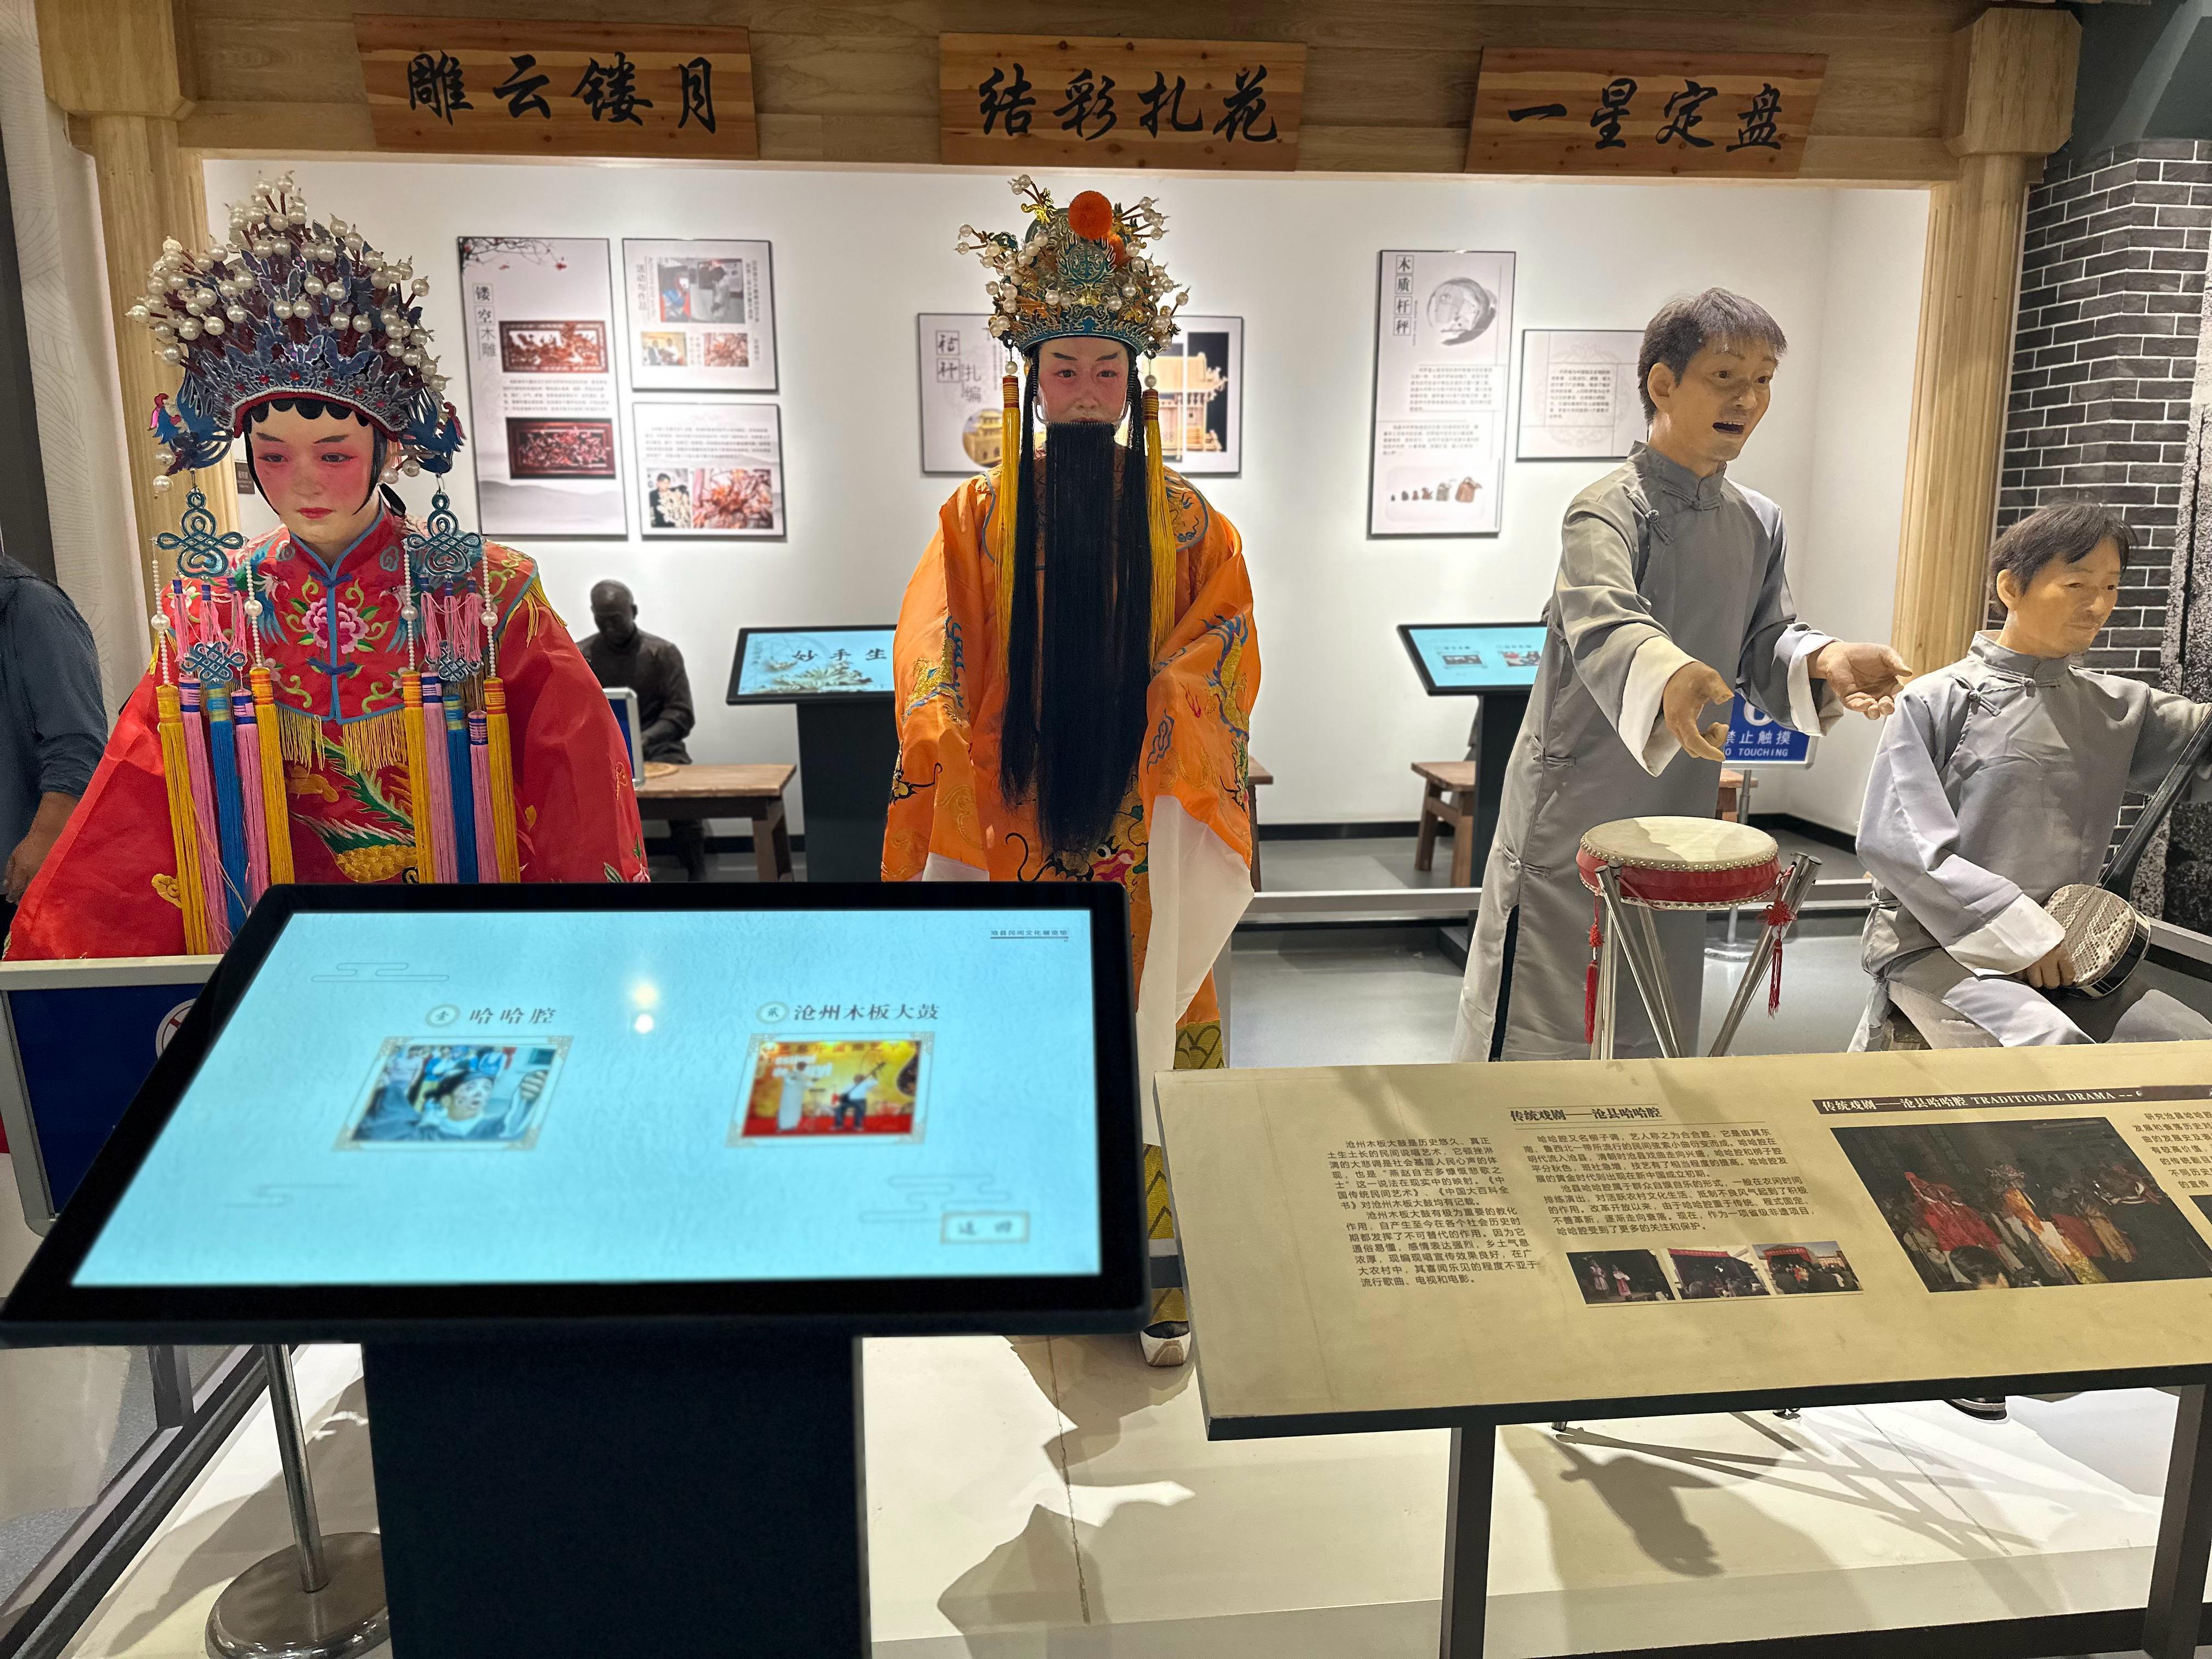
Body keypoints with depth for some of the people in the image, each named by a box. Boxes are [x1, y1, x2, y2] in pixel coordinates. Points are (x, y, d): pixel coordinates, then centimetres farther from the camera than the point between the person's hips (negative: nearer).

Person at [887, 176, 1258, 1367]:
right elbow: (932, 644, -2)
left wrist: (1154, 721, -17)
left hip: (1146, 833, 0)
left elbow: (1223, 645, -1)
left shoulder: (1183, 518, 7)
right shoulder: (981, 513, 7)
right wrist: (948, 737, -19)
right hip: (1020, 826, 1)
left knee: (1152, 1039, 1)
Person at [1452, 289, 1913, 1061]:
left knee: (1656, 1033, 18)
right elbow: (1602, 626, -34)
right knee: (1531, 1034, -1)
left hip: (1677, 815, 7)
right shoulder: (1610, 510, -16)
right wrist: (1671, 678, -56)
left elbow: (1764, 644, 11)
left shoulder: (1759, 523, 8)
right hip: (1574, 816, -7)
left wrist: (1823, 661, -13)